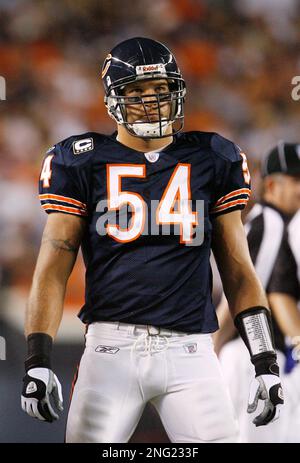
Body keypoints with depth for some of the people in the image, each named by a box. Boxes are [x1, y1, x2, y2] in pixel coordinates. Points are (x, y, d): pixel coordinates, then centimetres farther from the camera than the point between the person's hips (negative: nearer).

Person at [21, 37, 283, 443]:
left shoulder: (212, 162, 10)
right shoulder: (83, 163, 6)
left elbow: (238, 271, 12)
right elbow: (53, 267, 2)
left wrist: (265, 363, 6)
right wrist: (38, 362, -8)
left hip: (190, 352, 1)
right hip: (112, 348, -1)